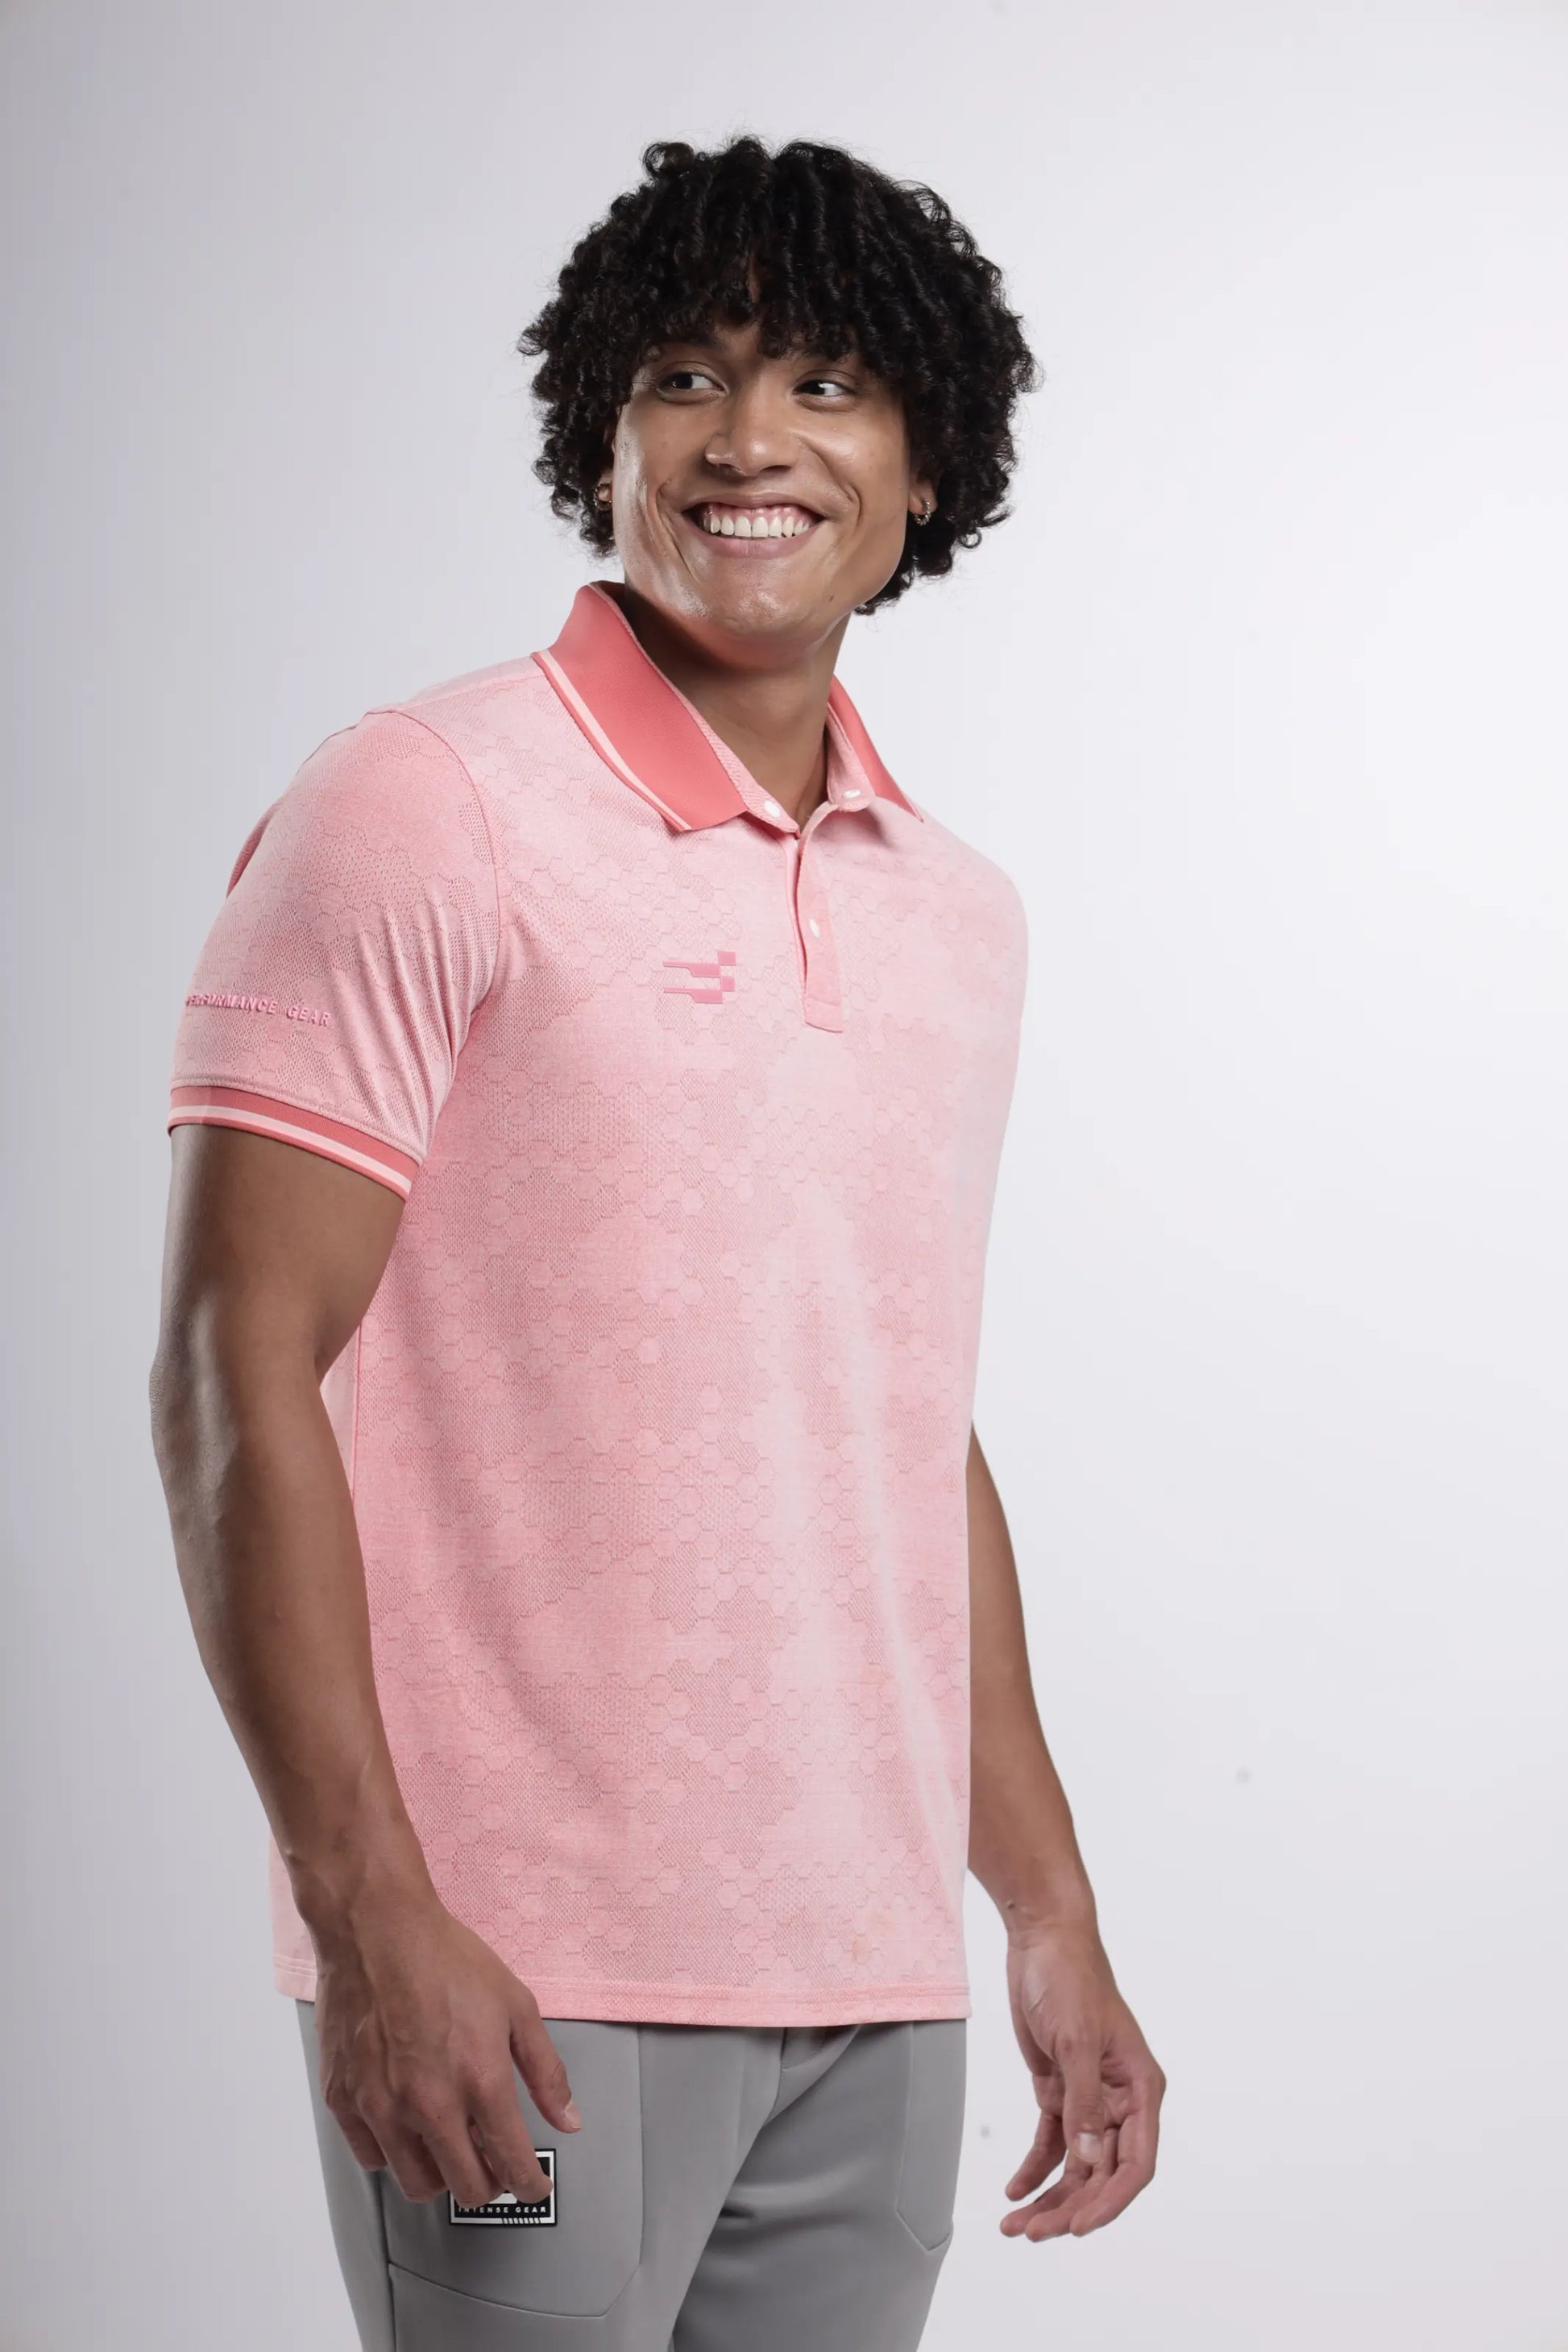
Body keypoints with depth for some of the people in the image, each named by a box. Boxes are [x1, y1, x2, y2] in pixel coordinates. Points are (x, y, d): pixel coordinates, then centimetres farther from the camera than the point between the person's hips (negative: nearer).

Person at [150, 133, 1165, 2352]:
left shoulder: (962, 915, 13)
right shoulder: (420, 815, -7)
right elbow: (236, 1375, -11)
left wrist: (1054, 1918, 17)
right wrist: (372, 1912, -17)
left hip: (876, 1991, 6)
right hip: (515, 1985, -6)